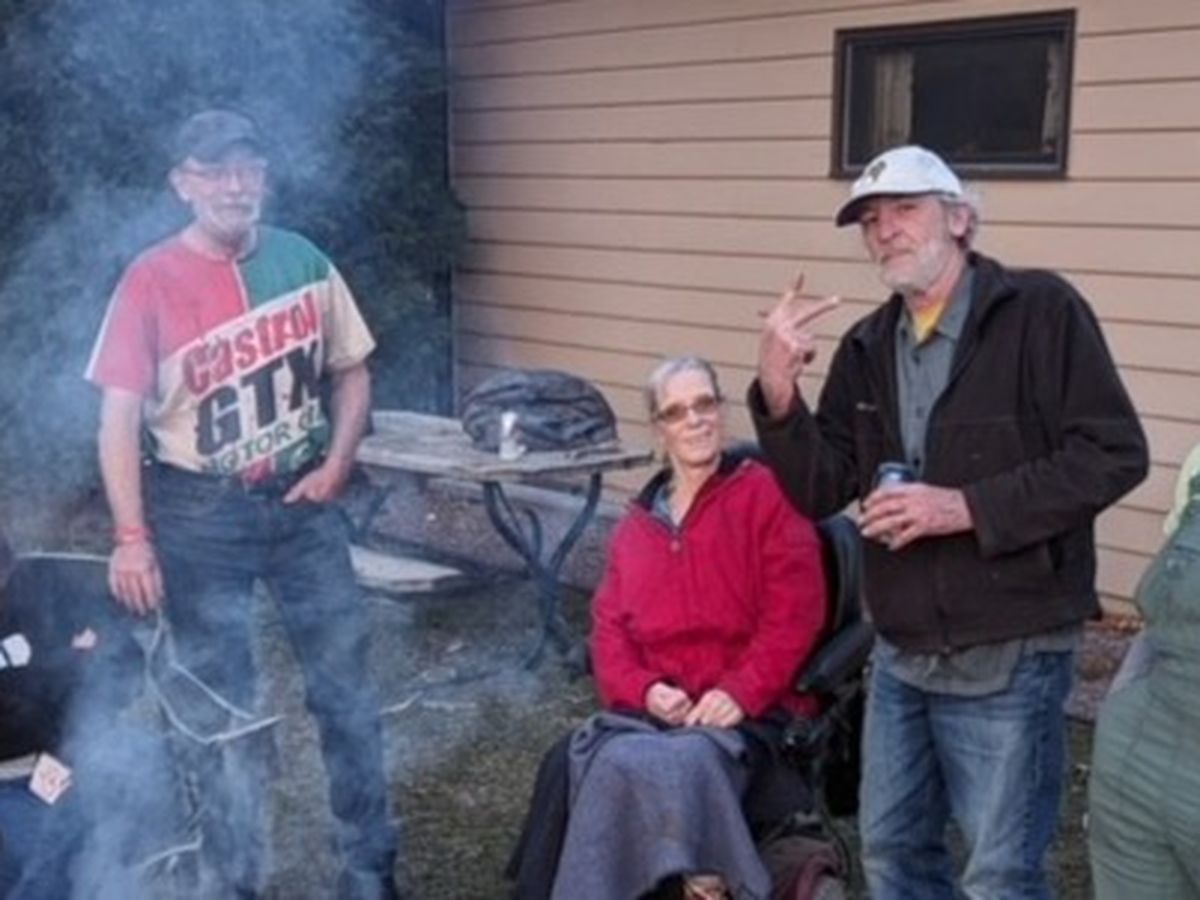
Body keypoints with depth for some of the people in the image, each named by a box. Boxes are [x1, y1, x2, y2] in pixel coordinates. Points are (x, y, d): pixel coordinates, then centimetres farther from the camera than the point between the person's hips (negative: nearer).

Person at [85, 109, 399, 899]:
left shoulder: (304, 262, -1)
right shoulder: (151, 281, -11)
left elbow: (352, 374, 10)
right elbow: (120, 417, -12)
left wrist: (336, 465, -3)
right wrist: (132, 536, -19)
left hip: (302, 504, 3)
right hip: (199, 514, -3)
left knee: (347, 688, 8)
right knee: (223, 709, 9)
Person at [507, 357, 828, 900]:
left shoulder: (765, 493, 3)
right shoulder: (636, 524, 19)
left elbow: (794, 612, -5)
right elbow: (609, 627, 13)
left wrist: (740, 693, -15)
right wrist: (644, 690, -7)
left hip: (747, 710, -4)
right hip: (653, 708, 5)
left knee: (675, 765, -36)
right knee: (570, 762, -24)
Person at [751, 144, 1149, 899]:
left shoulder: (1040, 310, -11)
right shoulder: (866, 348, 8)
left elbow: (1115, 454, -16)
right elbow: (819, 493, 3)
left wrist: (968, 507, -22)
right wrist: (778, 395, -14)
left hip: (1008, 657, -6)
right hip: (901, 654, 6)